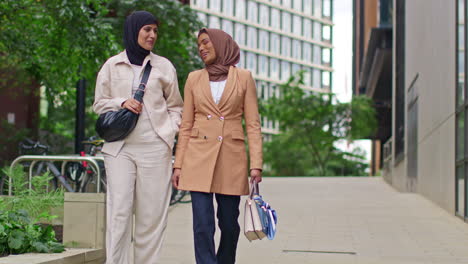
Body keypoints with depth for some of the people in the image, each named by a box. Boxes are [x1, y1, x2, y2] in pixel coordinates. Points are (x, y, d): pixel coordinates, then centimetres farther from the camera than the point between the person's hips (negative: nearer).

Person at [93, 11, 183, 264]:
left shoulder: (163, 66, 11)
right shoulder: (112, 66, 10)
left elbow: (175, 106, 16)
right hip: (120, 146, -1)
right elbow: (99, 103, 14)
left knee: (151, 213, -1)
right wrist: (121, 103, -5)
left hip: (154, 148, 1)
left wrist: (170, 132, 1)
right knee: (119, 211, -7)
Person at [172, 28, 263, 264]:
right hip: (199, 158, 1)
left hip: (231, 158, -1)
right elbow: (186, 126, 10)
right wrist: (178, 165, 4)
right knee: (203, 225, -8)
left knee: (229, 224, 5)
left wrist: (256, 164, -7)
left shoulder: (243, 78, 5)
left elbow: (252, 125, 2)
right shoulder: (194, 79, 10)